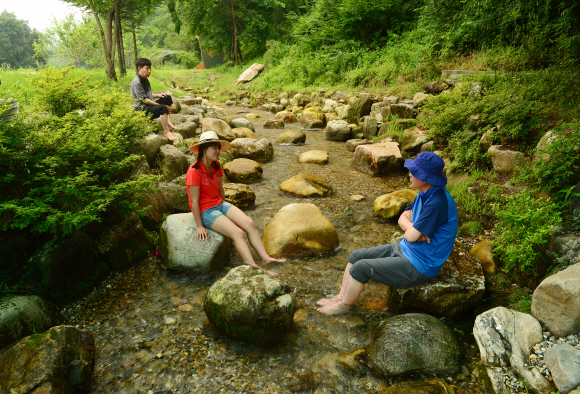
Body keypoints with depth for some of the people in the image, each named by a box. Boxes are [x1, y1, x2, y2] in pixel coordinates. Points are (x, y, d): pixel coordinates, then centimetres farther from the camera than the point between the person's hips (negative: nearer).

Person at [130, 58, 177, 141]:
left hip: (149, 105, 11)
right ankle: (166, 132, -26)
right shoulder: (136, 83, -19)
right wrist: (160, 105, -18)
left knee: (167, 98, 10)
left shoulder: (145, 79, 13)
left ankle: (167, 121, 4)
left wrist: (157, 95, 4)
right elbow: (144, 100, -21)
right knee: (163, 108, -33)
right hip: (141, 109, -11)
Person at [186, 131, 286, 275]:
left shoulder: (216, 166, 4)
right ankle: (254, 268, -21)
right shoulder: (195, 171, -21)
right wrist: (200, 226, -16)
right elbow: (194, 201, -19)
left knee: (249, 223, -10)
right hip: (205, 211, -8)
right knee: (238, 233, -21)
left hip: (219, 204, 8)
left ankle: (265, 257, -11)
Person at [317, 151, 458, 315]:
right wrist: (415, 229, -16)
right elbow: (402, 218, 7)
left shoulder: (438, 202, -30)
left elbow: (411, 236, -28)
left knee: (360, 268, -11)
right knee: (356, 256, 6)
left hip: (419, 266, -10)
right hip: (404, 249, 10)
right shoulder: (425, 193, 2)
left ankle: (343, 305, 13)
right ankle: (341, 296, 19)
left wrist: (410, 229, -4)